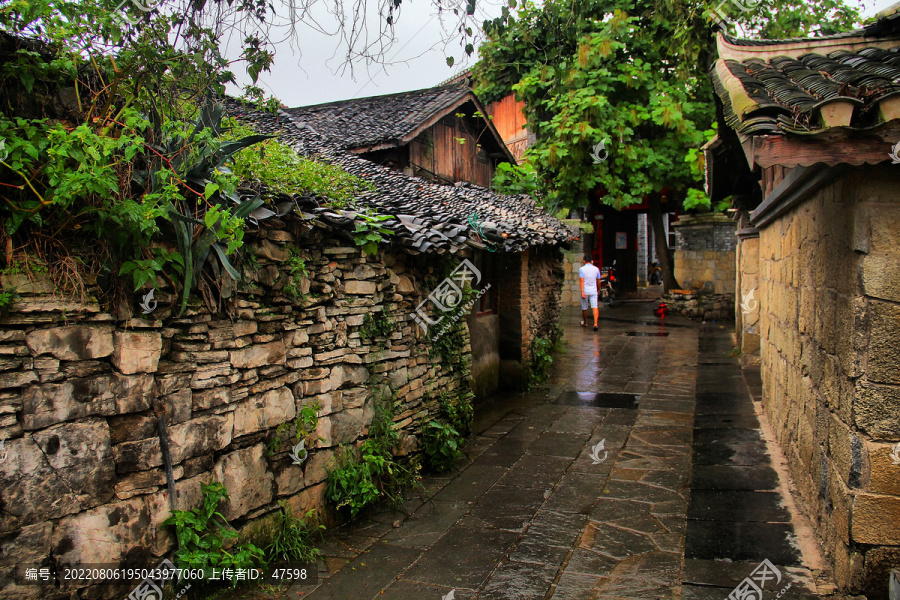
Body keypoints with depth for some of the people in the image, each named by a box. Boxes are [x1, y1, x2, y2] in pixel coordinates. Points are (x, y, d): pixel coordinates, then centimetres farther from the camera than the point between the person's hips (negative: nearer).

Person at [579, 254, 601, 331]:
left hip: (585, 291, -1)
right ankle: (595, 324, -23)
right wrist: (599, 290, 24)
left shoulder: (581, 269, -6)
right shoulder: (596, 269, 2)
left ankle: (585, 323, 30)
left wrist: (582, 291, -18)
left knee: (584, 308, 14)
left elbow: (582, 280, -15)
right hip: (593, 291, 1)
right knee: (595, 307, -7)